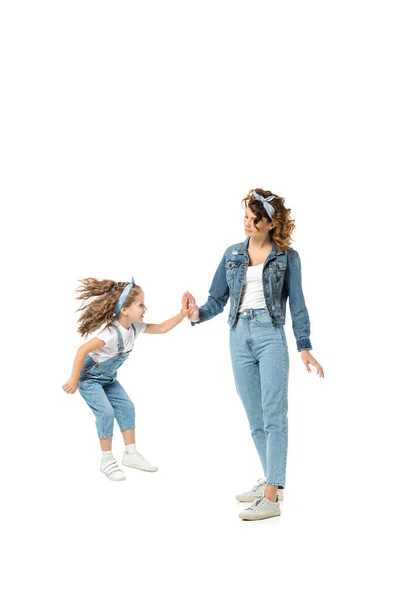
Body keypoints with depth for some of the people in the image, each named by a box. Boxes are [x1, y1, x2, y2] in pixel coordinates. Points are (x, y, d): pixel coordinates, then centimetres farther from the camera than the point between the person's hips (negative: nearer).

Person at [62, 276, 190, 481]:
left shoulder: (135, 327, -10)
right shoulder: (111, 333, -35)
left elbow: (161, 328, -1)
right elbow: (83, 350, -34)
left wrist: (182, 314, -14)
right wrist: (74, 380, -29)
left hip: (108, 378, 9)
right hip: (88, 378, -9)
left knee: (126, 407, 3)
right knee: (105, 412, -17)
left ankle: (131, 453, 11)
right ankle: (107, 461, -6)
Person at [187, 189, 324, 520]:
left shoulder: (287, 256, 3)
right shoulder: (232, 254, 13)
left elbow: (297, 305, 3)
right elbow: (217, 299, 10)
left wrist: (304, 347, -4)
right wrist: (199, 313, -11)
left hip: (270, 334, -4)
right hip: (239, 336, 5)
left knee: (274, 415, -10)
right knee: (255, 416, 10)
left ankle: (271, 497, -12)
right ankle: (272, 481, 24)